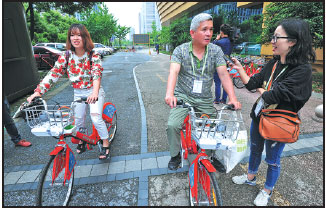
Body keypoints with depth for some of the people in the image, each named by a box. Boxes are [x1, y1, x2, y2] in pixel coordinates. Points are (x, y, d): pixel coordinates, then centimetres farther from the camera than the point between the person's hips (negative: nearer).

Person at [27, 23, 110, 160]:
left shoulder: (93, 55, -13)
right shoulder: (66, 56, -4)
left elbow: (97, 74, -26)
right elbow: (53, 74, -9)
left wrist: (95, 92, -44)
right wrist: (38, 92, -19)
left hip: (94, 92, -4)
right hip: (78, 93, 4)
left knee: (96, 118, -17)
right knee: (78, 120, 9)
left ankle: (106, 145, 2)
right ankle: (81, 141, 36)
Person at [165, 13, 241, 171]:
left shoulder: (216, 50, 0)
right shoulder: (180, 50, -5)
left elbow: (223, 74, -8)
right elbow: (173, 72, -20)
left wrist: (233, 98, -22)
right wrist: (169, 94, -39)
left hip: (205, 100, 3)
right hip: (183, 96, -2)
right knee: (172, 125, -20)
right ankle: (175, 155, 9)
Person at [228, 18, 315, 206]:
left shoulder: (302, 69, -23)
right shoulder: (273, 63, 0)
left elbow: (275, 96, -29)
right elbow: (252, 84, 0)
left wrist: (262, 91, -9)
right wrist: (240, 69, -11)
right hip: (258, 116, 7)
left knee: (273, 160, 15)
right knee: (255, 149, 25)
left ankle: (267, 191, 41)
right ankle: (251, 177, 50)